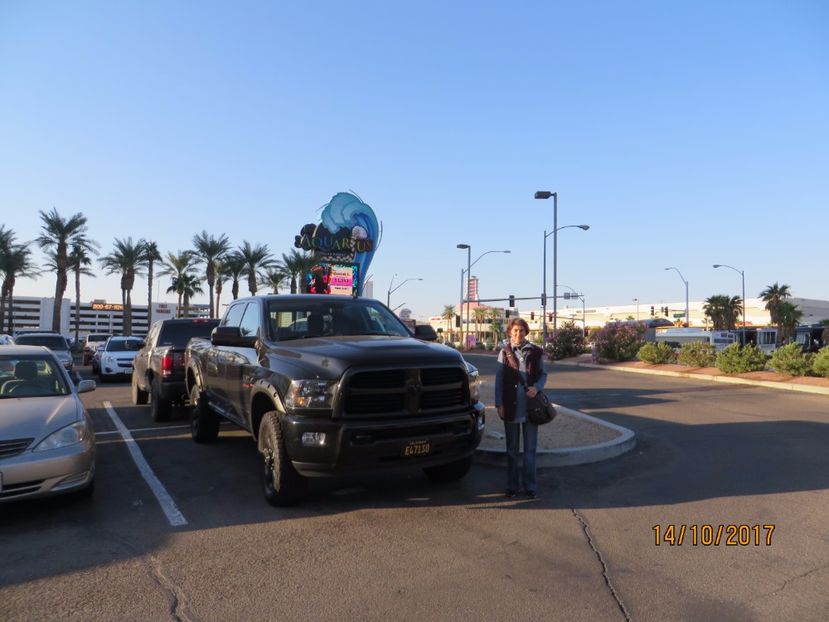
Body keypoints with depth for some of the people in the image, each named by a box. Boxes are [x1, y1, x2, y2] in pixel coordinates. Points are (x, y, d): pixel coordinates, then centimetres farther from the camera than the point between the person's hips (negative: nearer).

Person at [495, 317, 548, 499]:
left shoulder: (535, 352, 2)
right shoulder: (504, 353, 2)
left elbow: (543, 374, 8)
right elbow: (499, 379, 1)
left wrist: (537, 387, -12)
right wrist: (499, 404, -4)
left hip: (531, 406, 0)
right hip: (511, 407, 0)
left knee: (530, 449, 7)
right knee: (512, 449, 10)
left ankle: (530, 486, 17)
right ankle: (512, 485, 20)